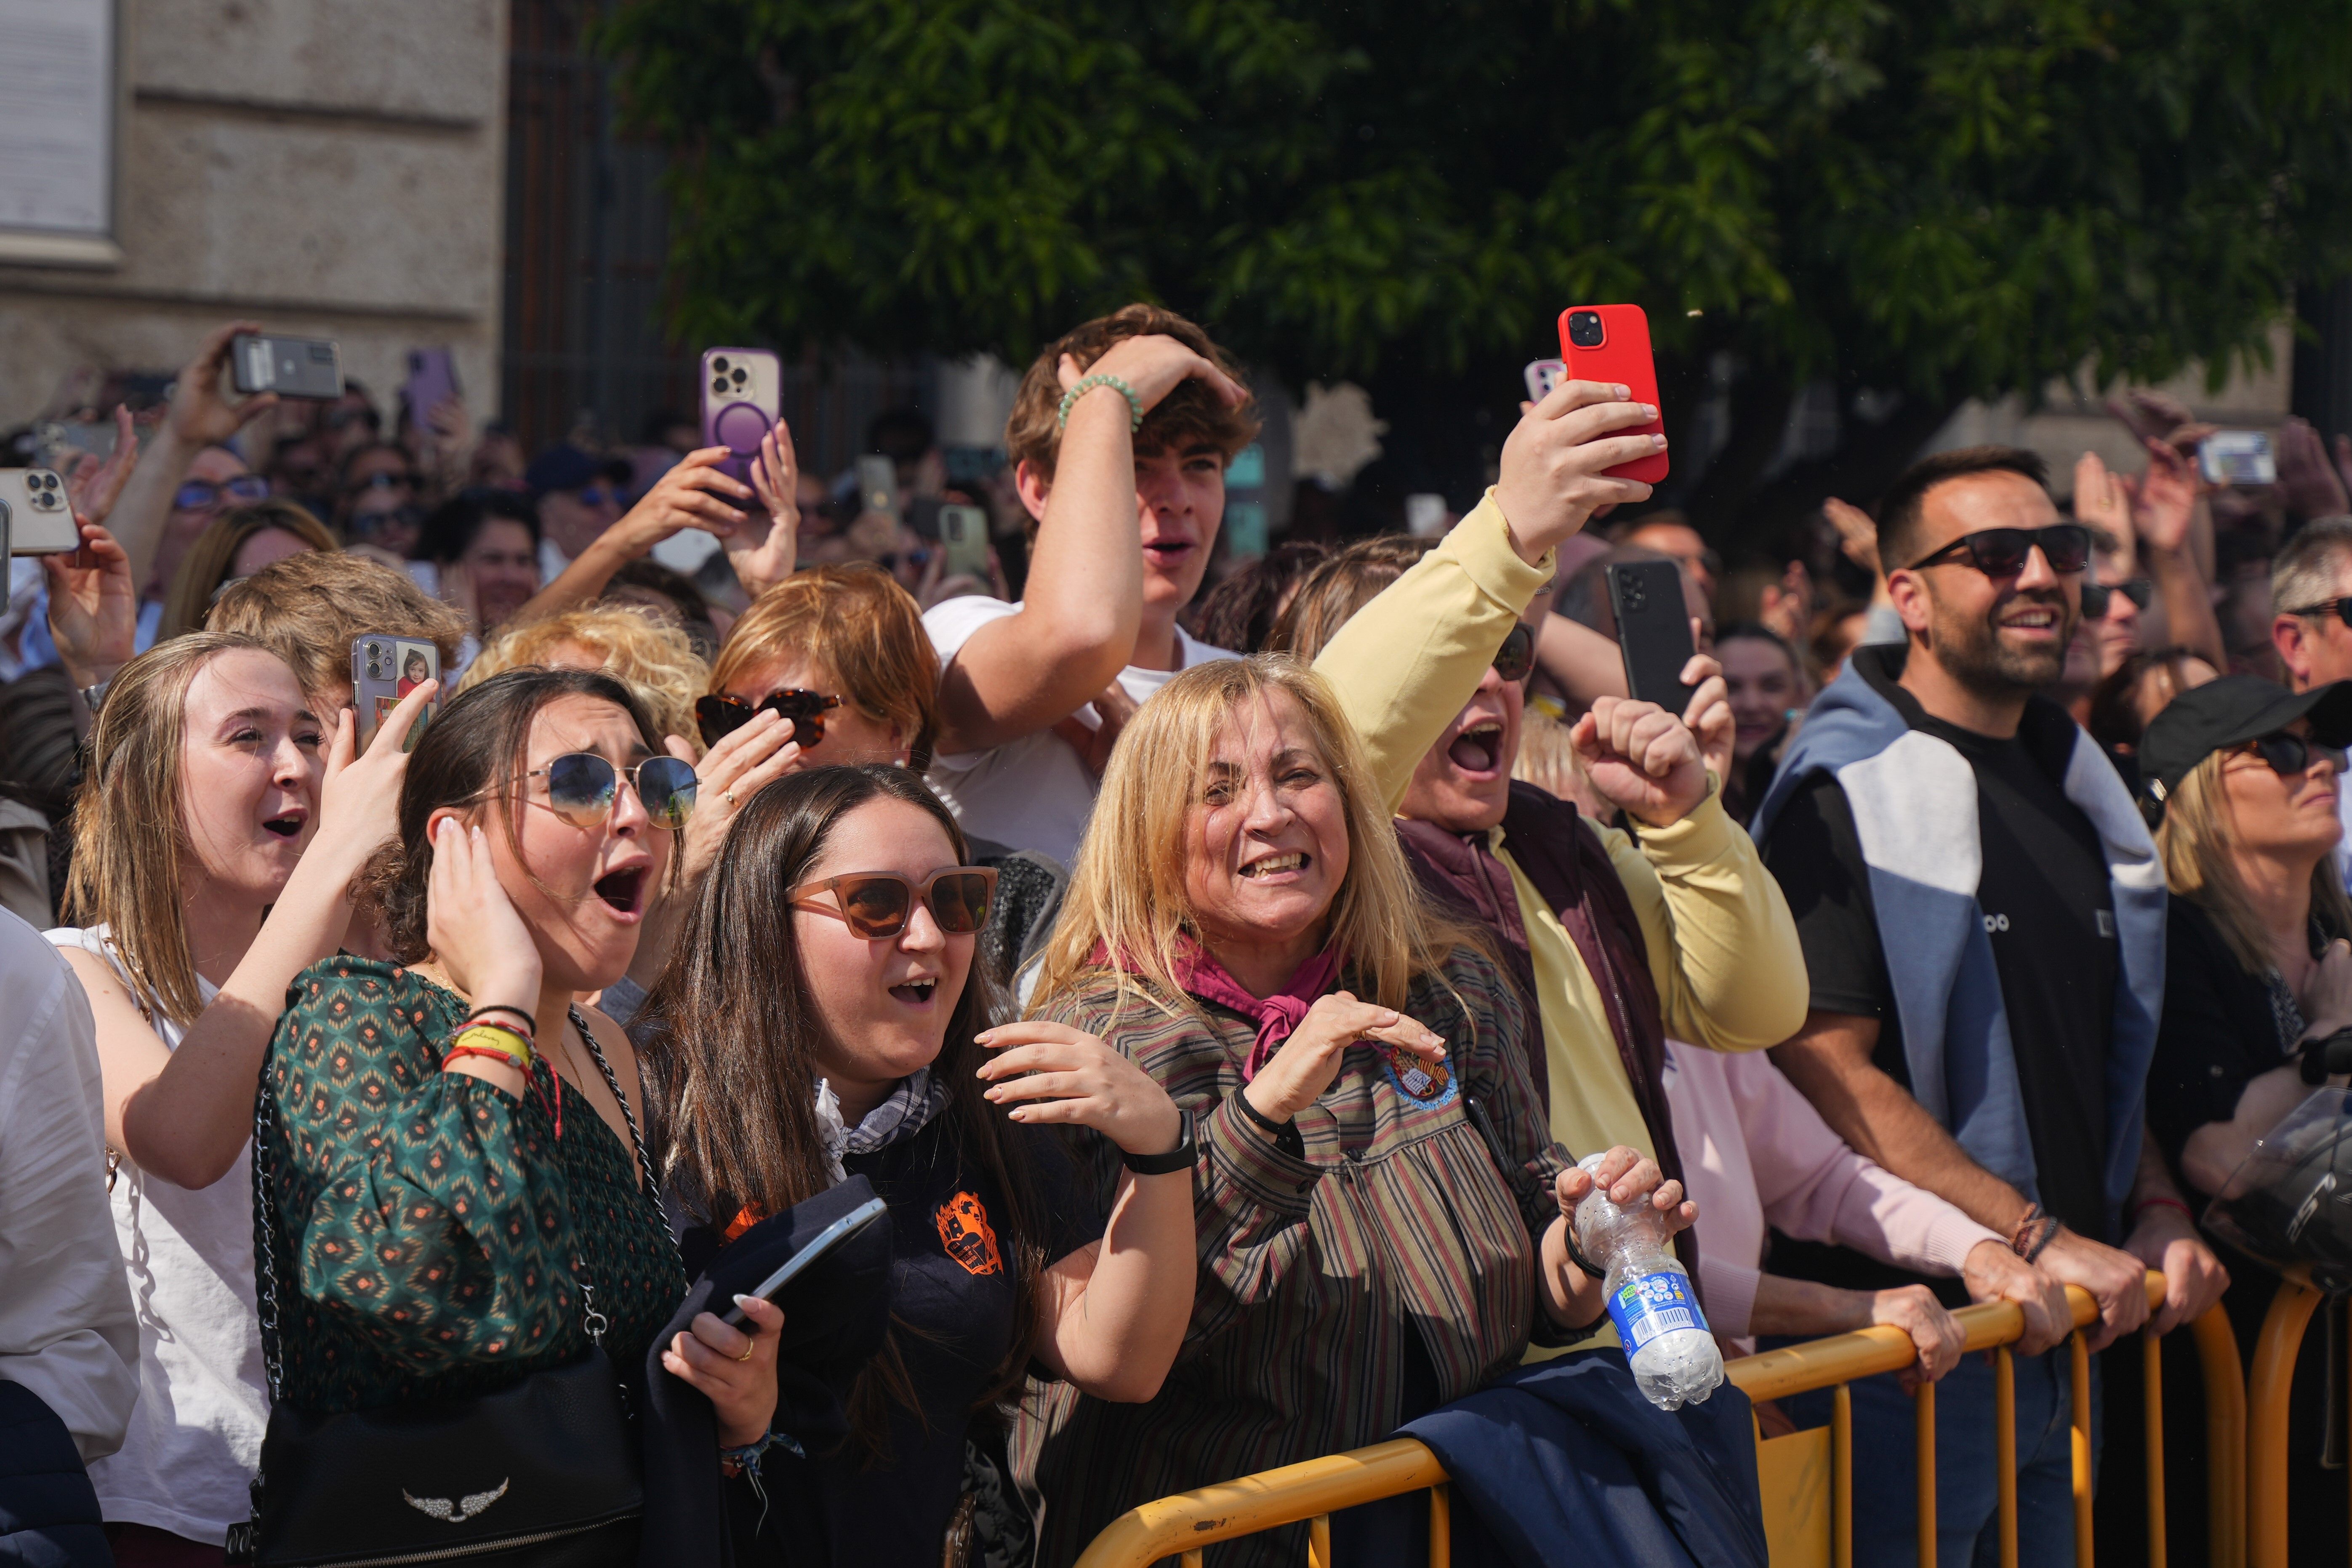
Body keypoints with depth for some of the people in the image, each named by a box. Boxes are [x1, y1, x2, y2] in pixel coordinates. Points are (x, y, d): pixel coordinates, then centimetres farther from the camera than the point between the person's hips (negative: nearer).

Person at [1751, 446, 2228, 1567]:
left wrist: (2154, 1212, 6)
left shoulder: (2077, 785, 15)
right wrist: (2039, 1239, -20)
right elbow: (1830, 1073, -18)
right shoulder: (1847, 793, -11)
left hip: (2061, 1332, 8)